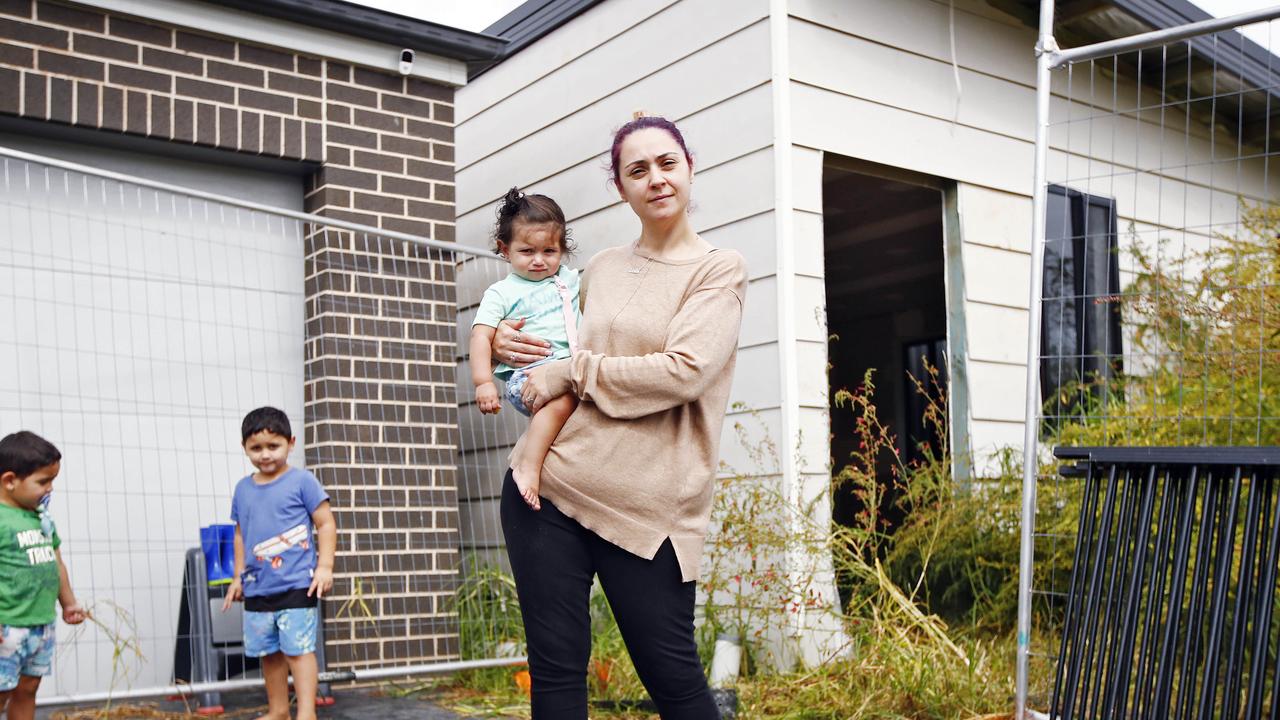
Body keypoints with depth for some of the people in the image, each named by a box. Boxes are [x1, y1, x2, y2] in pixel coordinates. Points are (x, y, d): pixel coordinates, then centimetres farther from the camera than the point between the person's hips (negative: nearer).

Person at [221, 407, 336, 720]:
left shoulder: (301, 481, -6)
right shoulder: (243, 488, 10)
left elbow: (326, 525, -5)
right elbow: (241, 535, 19)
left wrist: (325, 566, -12)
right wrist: (238, 576, 16)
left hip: (297, 585, -6)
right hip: (257, 589, 6)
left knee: (298, 648, -7)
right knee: (268, 652, 13)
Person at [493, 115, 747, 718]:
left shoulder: (719, 270, 1)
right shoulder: (600, 270, 14)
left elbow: (682, 372, -15)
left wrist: (572, 373, -9)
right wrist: (506, 343, 8)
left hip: (646, 504, -4)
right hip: (547, 486, 4)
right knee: (555, 671, 7)